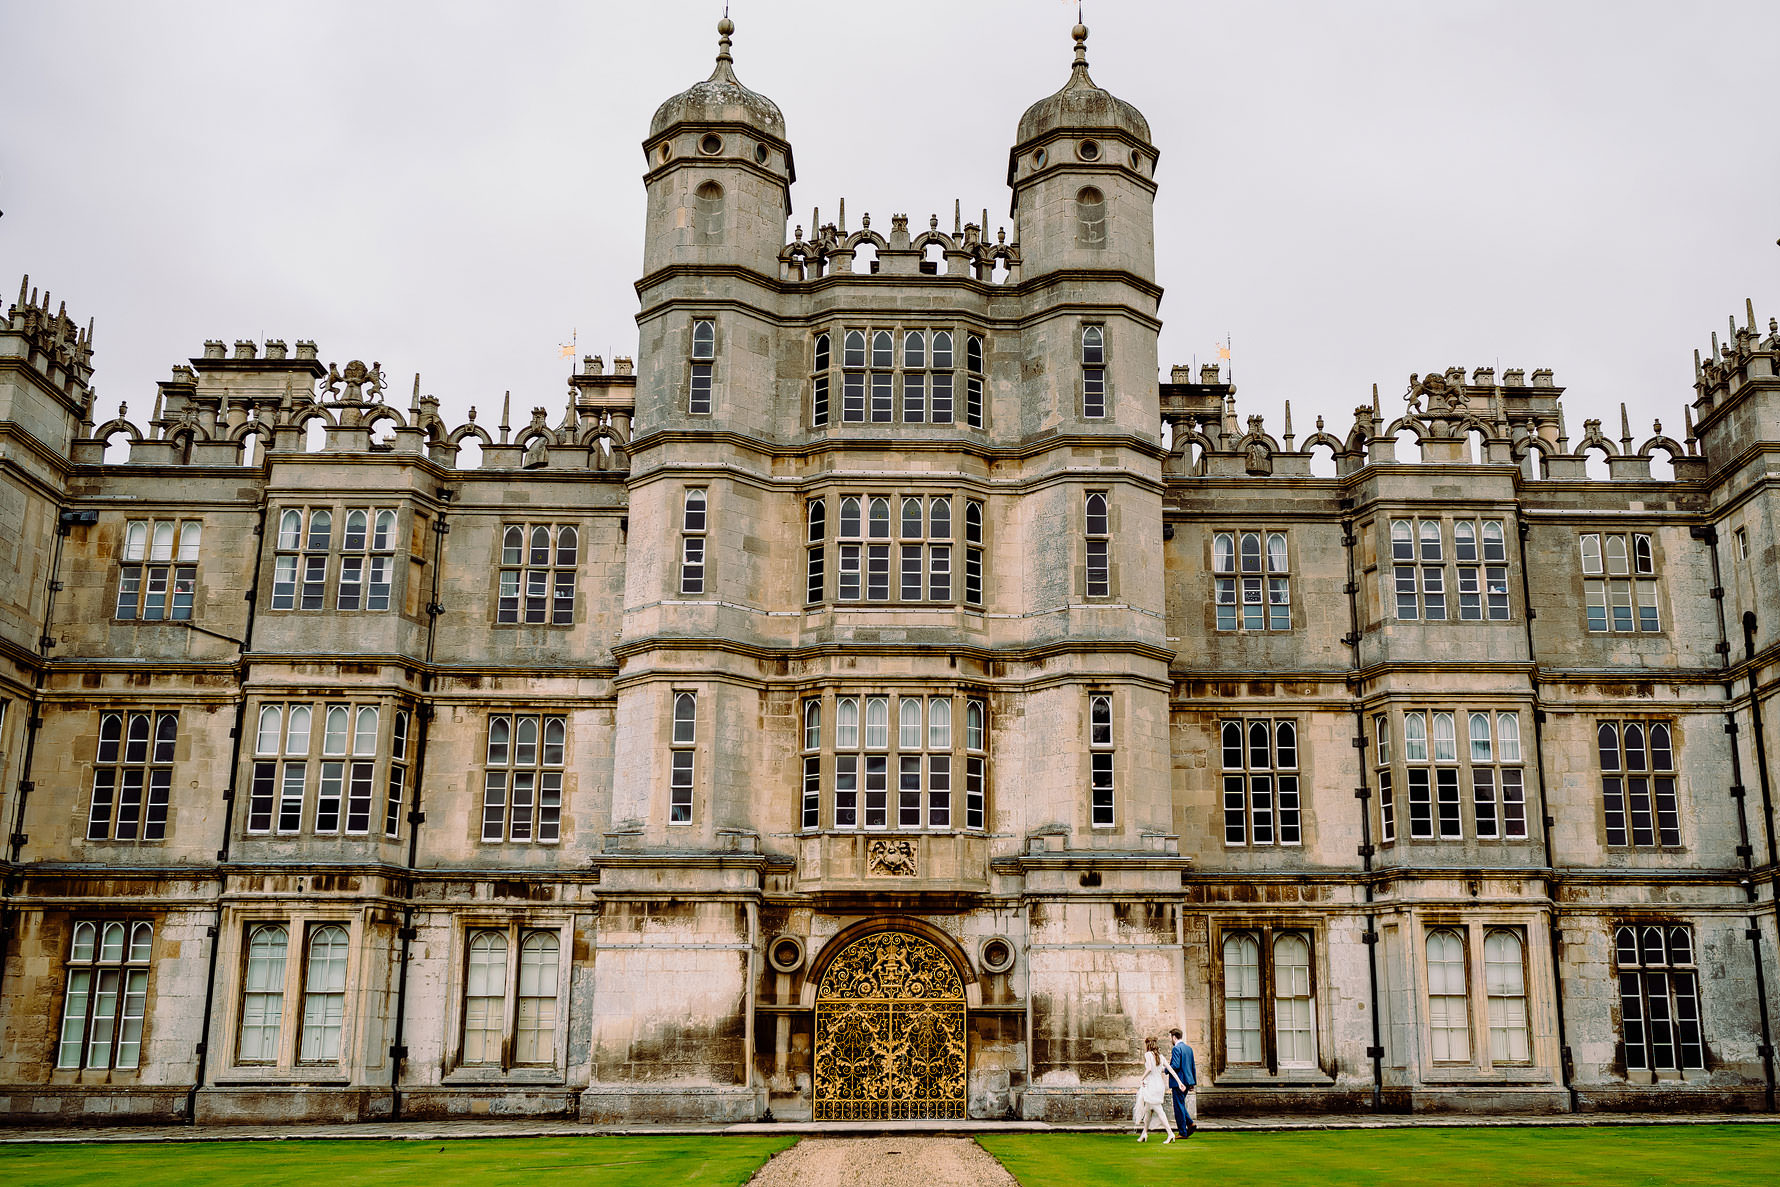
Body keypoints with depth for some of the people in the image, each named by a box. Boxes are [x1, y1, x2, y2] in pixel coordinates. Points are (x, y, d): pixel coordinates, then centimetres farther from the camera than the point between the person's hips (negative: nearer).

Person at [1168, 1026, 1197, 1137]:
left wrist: (1167, 1069, -4)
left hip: (1179, 1082, -9)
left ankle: (1183, 1133, 3)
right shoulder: (1189, 1048, 12)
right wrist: (1194, 1082, 21)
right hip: (1188, 1081, 9)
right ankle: (1190, 1123, 9)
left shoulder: (1176, 1049, -15)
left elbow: (1176, 1066, -23)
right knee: (1181, 1105, 21)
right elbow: (1193, 1067, 16)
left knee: (1179, 1107, -1)